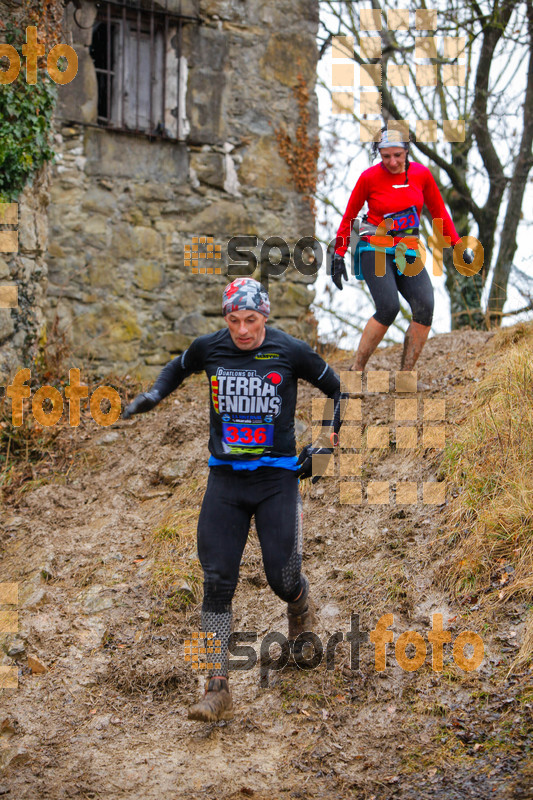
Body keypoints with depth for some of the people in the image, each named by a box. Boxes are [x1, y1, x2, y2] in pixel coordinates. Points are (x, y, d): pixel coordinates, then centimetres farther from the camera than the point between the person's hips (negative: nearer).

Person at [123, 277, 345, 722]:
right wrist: (154, 394, 4)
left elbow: (335, 388, 9)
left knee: (283, 577, -5)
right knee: (217, 581, -5)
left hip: (277, 477, -2)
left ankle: (302, 612, 36)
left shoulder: (291, 352, -6)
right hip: (225, 478, 2)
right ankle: (218, 691, -1)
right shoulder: (209, 349, 0)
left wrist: (327, 442, 2)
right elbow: (178, 369, 22)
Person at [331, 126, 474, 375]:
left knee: (425, 308, -18)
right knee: (388, 308, -25)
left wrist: (458, 245, 11)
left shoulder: (421, 173, 2)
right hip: (375, 251, -4)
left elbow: (438, 211, 14)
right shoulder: (369, 177, -7)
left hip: (408, 254, 4)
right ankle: (356, 371, -13)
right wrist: (339, 255, 4)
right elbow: (349, 216, 4)